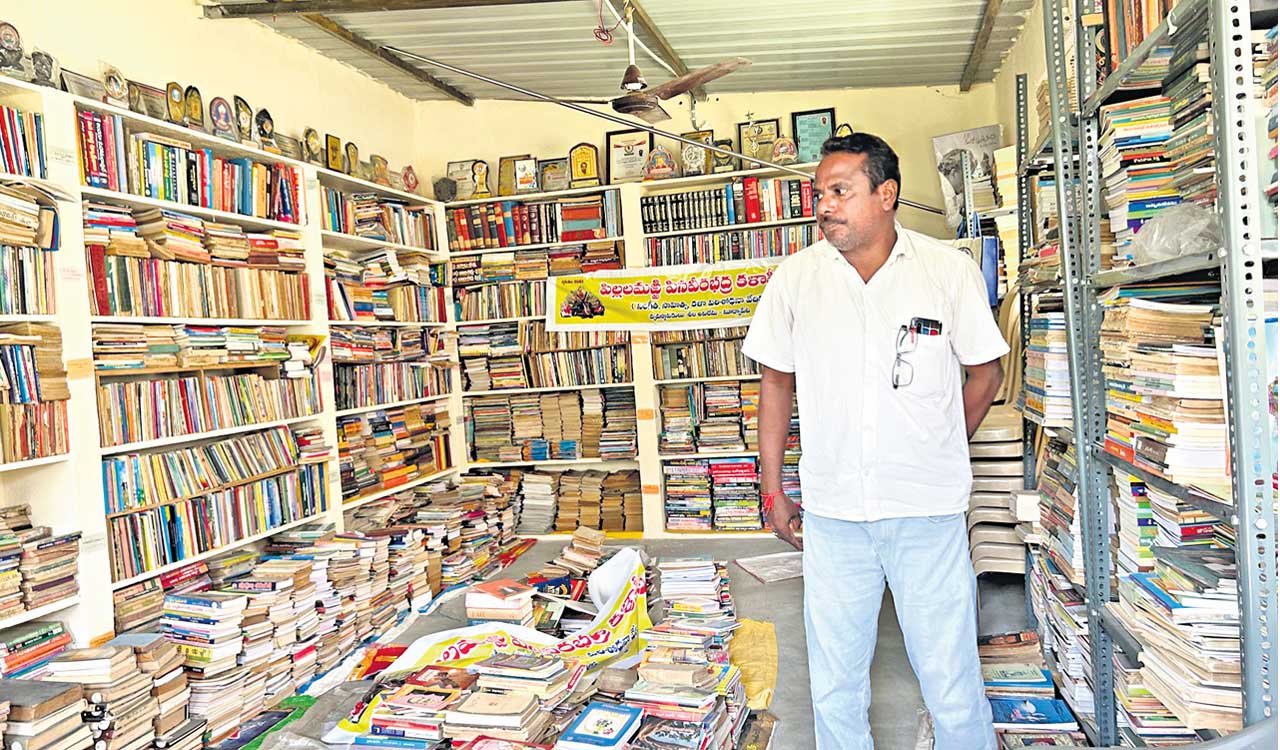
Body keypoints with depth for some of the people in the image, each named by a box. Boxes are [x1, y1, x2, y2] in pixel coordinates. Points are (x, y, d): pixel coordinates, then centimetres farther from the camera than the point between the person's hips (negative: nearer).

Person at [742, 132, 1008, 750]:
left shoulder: (950, 270, -3)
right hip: (831, 511, 2)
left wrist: (937, 454, 11)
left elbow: (985, 369, 9)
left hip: (928, 512, -1)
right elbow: (776, 381, 8)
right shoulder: (796, 276, 1)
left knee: (952, 685, 7)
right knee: (835, 688, 12)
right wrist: (772, 491, 8)